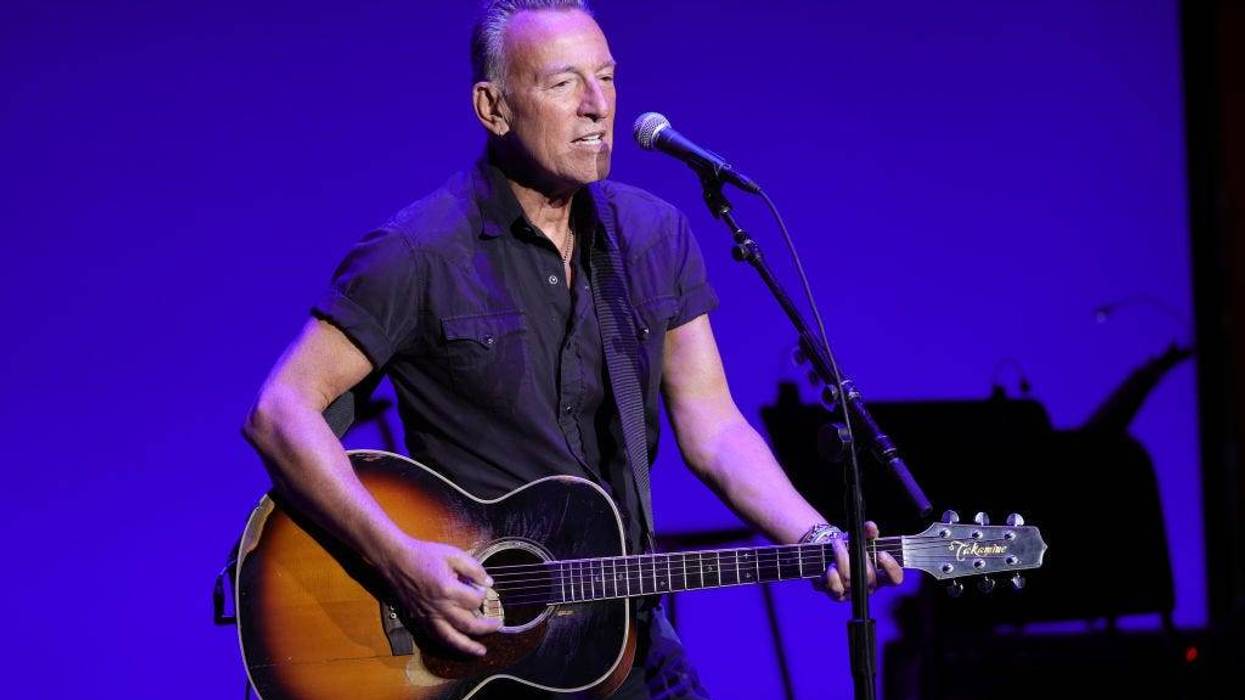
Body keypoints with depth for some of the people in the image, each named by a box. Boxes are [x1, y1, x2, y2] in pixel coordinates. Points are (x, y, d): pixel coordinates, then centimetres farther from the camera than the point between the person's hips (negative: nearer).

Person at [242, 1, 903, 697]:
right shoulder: (420, 254, -11)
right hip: (468, 637, -5)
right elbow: (281, 412, -15)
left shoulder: (655, 236, 5)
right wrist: (398, 557, -25)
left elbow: (711, 426, 3)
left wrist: (817, 538, -13)